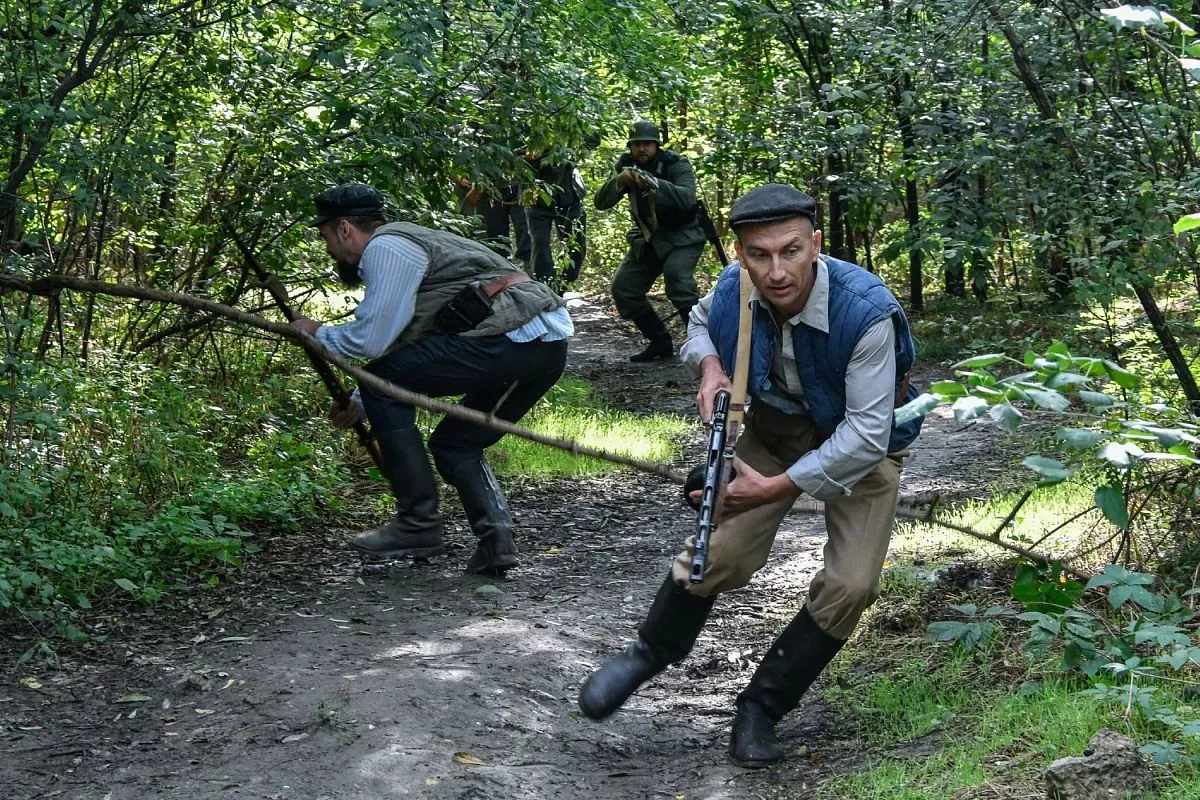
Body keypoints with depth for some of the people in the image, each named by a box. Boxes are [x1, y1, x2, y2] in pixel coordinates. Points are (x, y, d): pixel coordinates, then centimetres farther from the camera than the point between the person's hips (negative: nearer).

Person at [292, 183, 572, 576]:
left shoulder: (385, 248, -3)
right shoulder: (405, 242, 28)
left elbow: (370, 340, -8)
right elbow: (392, 343, 37)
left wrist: (318, 334, 10)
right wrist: (362, 404, 40)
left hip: (510, 338, -10)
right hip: (548, 347, 10)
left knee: (382, 383, -1)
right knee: (454, 443, 23)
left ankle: (418, 525, 0)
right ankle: (495, 537, 3)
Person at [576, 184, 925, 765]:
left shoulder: (866, 312, -37)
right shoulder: (733, 289, -21)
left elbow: (866, 435, -34)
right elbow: (699, 323, 7)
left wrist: (777, 488, -34)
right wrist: (709, 365, -16)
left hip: (860, 442, -2)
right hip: (776, 427, 3)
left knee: (850, 586, -13)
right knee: (719, 553, -11)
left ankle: (762, 707, 7)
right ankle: (648, 655, 18)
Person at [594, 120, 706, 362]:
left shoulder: (676, 164, -16)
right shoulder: (626, 165, -3)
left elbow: (688, 197, -34)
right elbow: (601, 202, -9)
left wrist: (654, 184, -46)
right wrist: (618, 182, -30)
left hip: (682, 236, -6)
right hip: (647, 238, 6)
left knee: (678, 280, -31)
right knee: (623, 288, -1)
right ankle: (660, 342, 12)